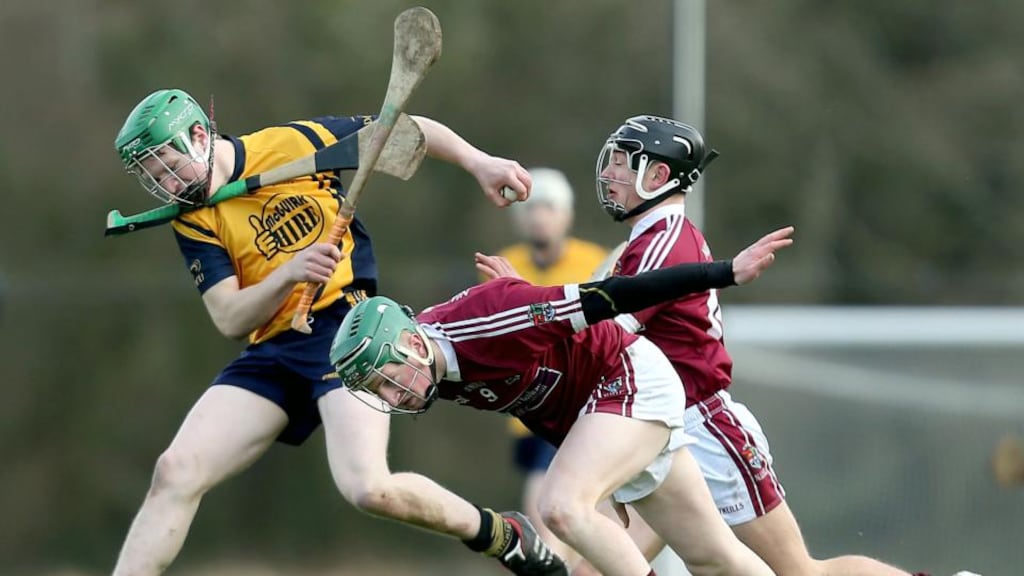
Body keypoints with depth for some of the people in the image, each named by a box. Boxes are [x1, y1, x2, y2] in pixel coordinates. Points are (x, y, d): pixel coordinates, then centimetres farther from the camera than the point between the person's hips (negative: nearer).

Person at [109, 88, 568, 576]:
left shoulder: (294, 143, -5)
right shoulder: (193, 221, 3)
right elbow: (230, 321, -4)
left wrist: (480, 163, -3)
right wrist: (289, 273, -21)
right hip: (273, 352, 5)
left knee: (367, 488, -23)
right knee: (175, 473, -10)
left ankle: (502, 536, -1)